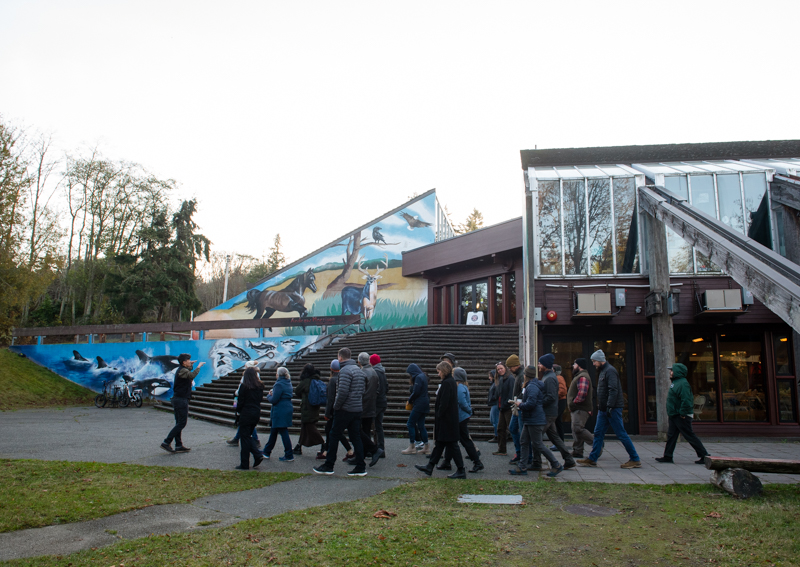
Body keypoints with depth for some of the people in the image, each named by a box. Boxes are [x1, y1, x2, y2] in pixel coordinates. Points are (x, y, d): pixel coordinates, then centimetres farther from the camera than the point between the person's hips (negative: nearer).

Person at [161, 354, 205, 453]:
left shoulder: (182, 370, 18)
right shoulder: (182, 370, -13)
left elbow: (189, 375, 40)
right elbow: (192, 375, -29)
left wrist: (191, 366, 34)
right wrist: (198, 366, -18)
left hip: (178, 399, 11)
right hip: (181, 400, -11)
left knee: (179, 423, 10)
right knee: (182, 423, -8)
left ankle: (179, 446, 13)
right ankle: (166, 442, -7)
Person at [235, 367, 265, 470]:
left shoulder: (244, 386, -11)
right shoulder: (260, 386, 4)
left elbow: (240, 401, -8)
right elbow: (260, 399, 9)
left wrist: (239, 412, 6)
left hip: (246, 414, -6)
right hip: (257, 413, 6)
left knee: (245, 438, 2)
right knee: (248, 436, 20)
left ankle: (244, 464, 6)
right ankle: (258, 455, 4)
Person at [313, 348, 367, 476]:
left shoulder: (345, 370, -14)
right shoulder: (359, 370, 14)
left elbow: (343, 392, -23)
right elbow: (362, 390, 16)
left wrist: (336, 406, -11)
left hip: (344, 410, -8)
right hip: (357, 409, 8)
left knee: (334, 436, 4)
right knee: (356, 438, 9)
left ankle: (328, 466, 12)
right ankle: (360, 467, 7)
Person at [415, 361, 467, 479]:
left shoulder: (447, 383, -19)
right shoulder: (452, 381, 12)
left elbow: (444, 403, -23)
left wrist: (439, 415, -13)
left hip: (446, 420, -10)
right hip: (450, 419, 10)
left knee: (452, 444, -2)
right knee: (439, 443, 14)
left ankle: (461, 471, 5)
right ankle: (429, 467, 22)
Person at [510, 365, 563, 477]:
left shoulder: (532, 387, -19)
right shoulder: (530, 386, 15)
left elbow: (531, 404, -28)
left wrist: (520, 404, -12)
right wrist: (521, 404, 14)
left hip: (535, 421, -11)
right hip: (530, 420, 11)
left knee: (538, 444, -4)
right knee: (524, 442, 11)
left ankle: (556, 465, 6)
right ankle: (522, 467, 15)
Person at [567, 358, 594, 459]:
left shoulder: (582, 377, -13)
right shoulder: (579, 376, 23)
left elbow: (582, 393, -26)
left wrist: (574, 402, -17)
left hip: (581, 409, -11)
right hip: (577, 409, 11)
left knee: (578, 428, -17)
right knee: (575, 429, 9)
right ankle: (577, 452, 10)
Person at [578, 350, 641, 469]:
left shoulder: (610, 371, -14)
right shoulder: (602, 371, 16)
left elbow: (613, 390, -22)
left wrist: (609, 406, -25)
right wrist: (600, 406, 18)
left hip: (613, 409, -10)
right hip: (604, 409, 10)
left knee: (621, 434, -3)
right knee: (598, 433, 9)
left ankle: (635, 460, 7)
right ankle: (592, 459, 12)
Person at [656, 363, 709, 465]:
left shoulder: (683, 383, -19)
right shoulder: (676, 382, 14)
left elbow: (686, 400, -27)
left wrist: (682, 414, -24)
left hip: (681, 417, -11)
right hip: (674, 416, 11)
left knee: (690, 436, -4)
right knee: (671, 436, 12)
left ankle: (704, 456, 5)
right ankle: (667, 456, 17)